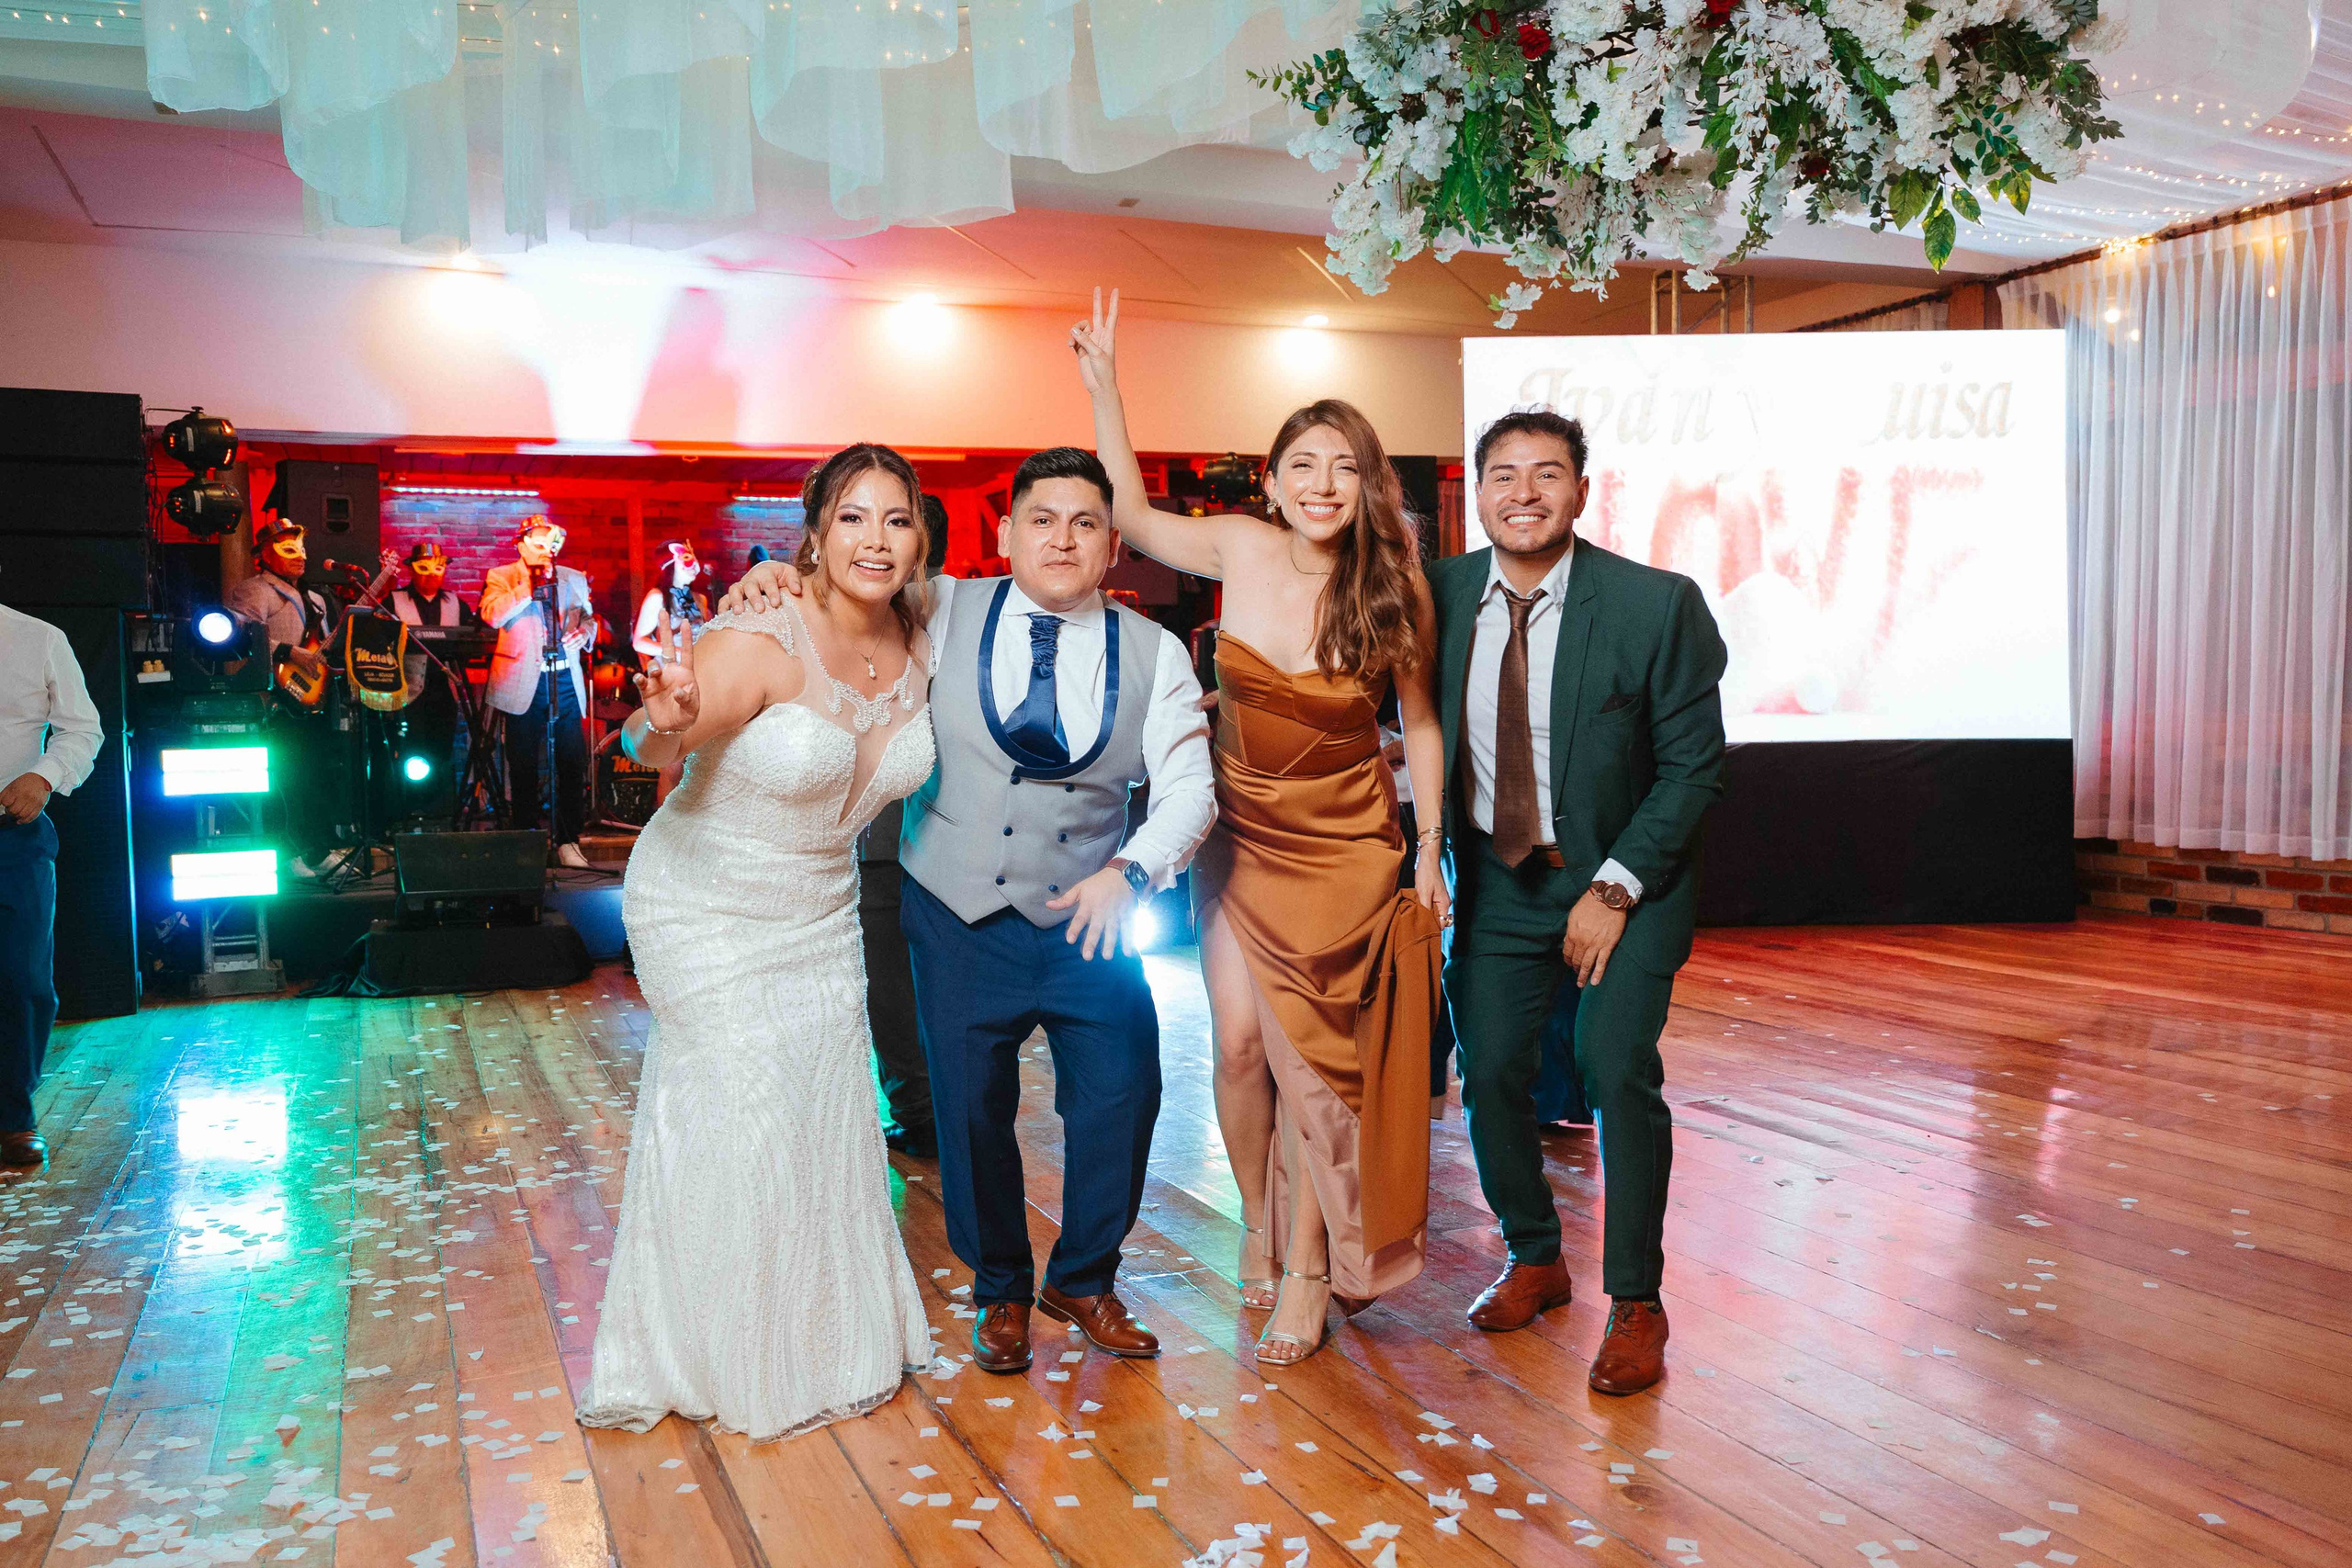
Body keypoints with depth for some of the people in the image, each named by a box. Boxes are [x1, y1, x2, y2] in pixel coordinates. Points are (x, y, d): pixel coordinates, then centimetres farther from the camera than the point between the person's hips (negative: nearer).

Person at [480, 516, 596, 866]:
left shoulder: (574, 579, 14)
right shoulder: (500, 577, 3)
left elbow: (589, 618, 25)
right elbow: (493, 615, -15)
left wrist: (583, 632, 2)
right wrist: (530, 587, -17)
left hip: (566, 681, 3)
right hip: (524, 683, -2)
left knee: (573, 765, -2)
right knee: (524, 767, 4)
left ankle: (568, 841, 8)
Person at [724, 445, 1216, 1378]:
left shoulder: (1152, 654, -1)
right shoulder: (944, 614, -2)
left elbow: (1190, 787, -5)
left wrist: (1129, 872, -21)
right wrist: (778, 578, -12)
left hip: (1087, 915, 1)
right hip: (960, 917, -1)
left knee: (1122, 1097, 1)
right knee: (972, 1110, 5)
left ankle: (1082, 1279, 28)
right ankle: (1000, 1293, 30)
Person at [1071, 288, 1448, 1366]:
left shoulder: (1392, 588, -11)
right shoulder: (1242, 550, -7)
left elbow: (1418, 723, -2)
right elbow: (1134, 518, 7)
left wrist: (1430, 849, -1)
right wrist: (1104, 387, -1)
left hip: (1345, 850, -2)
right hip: (1239, 837, 2)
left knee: (1308, 1048, 0)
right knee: (1241, 1042, -1)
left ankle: (1308, 1266, 17)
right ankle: (1258, 1223, 26)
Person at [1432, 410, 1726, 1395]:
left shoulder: (1657, 605, -15)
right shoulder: (1441, 594, -5)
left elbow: (1694, 764, -11)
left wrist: (1614, 888, -15)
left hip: (1623, 878, -3)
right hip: (1497, 877, 3)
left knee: (1618, 1071, -12)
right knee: (1489, 1073, 2)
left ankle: (1634, 1304, 7)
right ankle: (1534, 1261, 27)